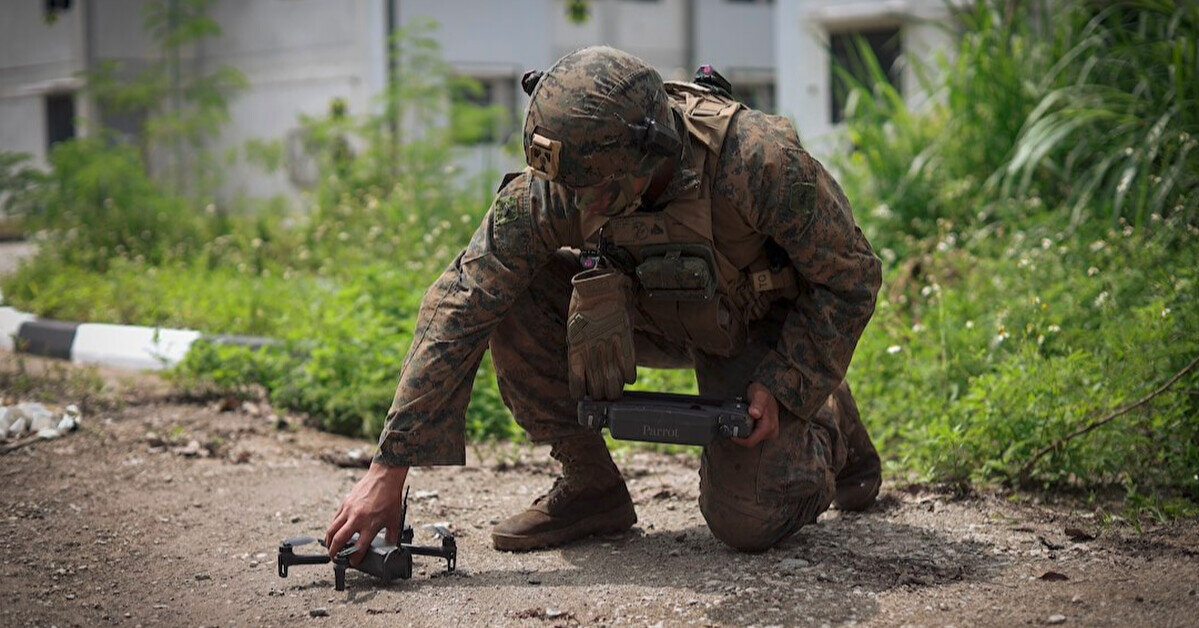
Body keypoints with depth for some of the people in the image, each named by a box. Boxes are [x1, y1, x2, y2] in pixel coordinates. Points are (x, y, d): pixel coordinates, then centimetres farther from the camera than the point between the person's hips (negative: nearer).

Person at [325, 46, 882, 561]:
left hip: (762, 331, -3)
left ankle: (828, 424, 18)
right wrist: (390, 468, -34)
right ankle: (589, 486, -6)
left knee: (746, 524, -16)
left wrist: (780, 384, -26)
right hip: (651, 316, 3)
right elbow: (459, 306, -30)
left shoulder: (762, 160, -37)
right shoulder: (554, 186, -29)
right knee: (511, 296, -22)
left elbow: (852, 276, -20)